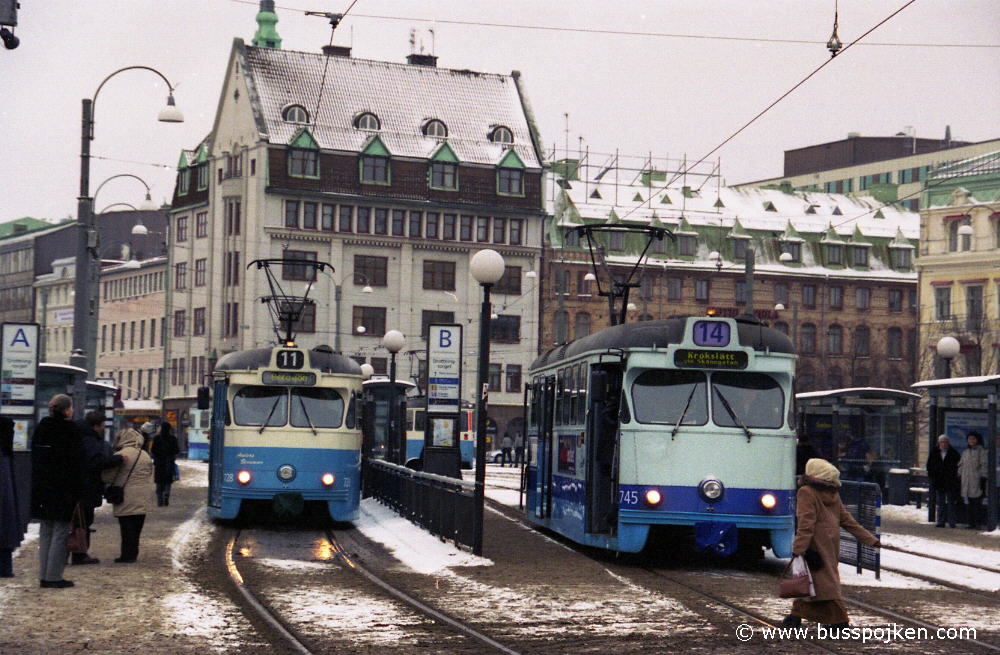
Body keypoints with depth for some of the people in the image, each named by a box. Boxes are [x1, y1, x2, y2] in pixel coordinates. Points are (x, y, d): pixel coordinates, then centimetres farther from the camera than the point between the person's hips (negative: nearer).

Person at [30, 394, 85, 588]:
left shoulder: (41, 428, 8)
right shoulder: (69, 430, -13)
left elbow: (35, 460, 13)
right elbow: (76, 463, -14)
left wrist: (37, 488, 18)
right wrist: (78, 491, -10)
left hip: (42, 488, 7)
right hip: (63, 490, -7)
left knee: (45, 533, 13)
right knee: (60, 533, -1)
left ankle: (44, 576, 14)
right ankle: (53, 577, -2)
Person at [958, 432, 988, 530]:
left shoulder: (981, 451, -2)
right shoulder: (965, 452, 17)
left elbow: (984, 466, -7)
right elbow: (961, 466, 21)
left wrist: (983, 479, -13)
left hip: (976, 481, -6)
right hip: (966, 482, 6)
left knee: (977, 503, -7)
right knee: (969, 504, 6)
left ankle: (977, 524, -4)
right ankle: (971, 523, 10)